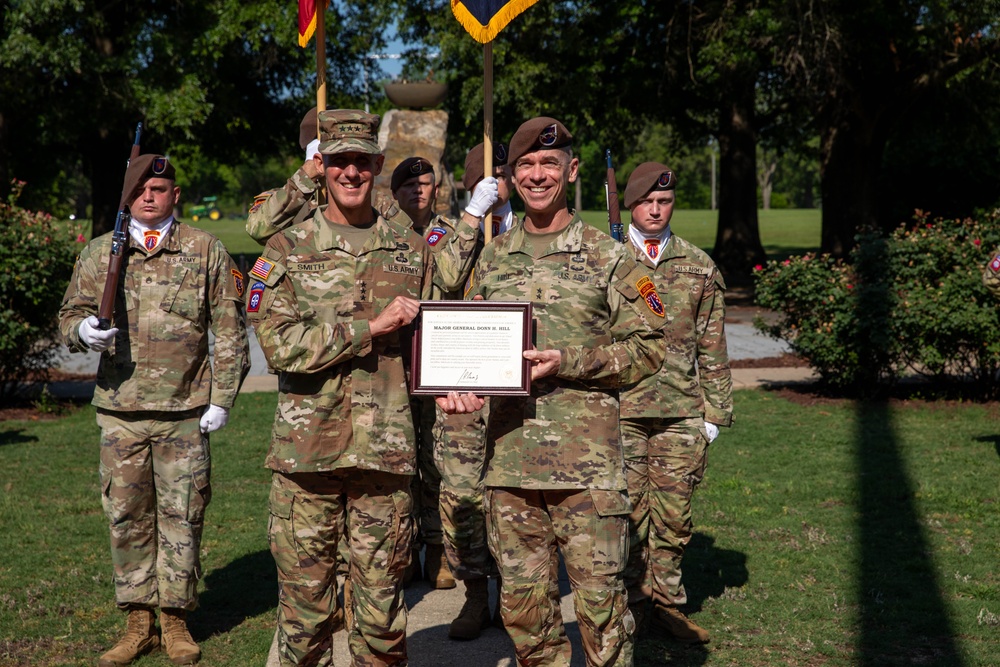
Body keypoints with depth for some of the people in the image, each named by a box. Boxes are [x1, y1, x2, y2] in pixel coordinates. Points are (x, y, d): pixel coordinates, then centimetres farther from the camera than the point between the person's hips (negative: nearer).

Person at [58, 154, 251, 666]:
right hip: (119, 410, 2)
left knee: (182, 516, 2)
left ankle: (176, 619, 15)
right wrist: (81, 330, -10)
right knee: (126, 516, 6)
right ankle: (139, 622, 17)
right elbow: (70, 313, 15)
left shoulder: (207, 252, 4)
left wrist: (222, 397, -2)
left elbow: (229, 330, 4)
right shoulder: (98, 254, 9)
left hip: (186, 412, -2)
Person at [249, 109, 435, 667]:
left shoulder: (412, 250, 10)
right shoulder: (288, 250, 4)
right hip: (307, 450, -1)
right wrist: (371, 328, -13)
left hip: (387, 451, 1)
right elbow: (279, 343, -10)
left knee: (381, 605, 6)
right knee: (306, 602, 6)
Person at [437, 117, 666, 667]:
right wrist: (455, 382, -4)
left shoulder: (606, 256, 1)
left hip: (586, 462, -4)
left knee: (599, 601, -1)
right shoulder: (492, 259, 13)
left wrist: (567, 362, -14)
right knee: (521, 602, 10)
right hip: (508, 457, 4)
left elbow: (648, 348, -2)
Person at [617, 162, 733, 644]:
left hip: (681, 411, 2)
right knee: (628, 510, 2)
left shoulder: (699, 267, 10)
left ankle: (668, 601, 18)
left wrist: (715, 412, 8)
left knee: (674, 512, 4)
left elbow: (712, 346, 12)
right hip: (620, 407, -2)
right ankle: (631, 601, 16)